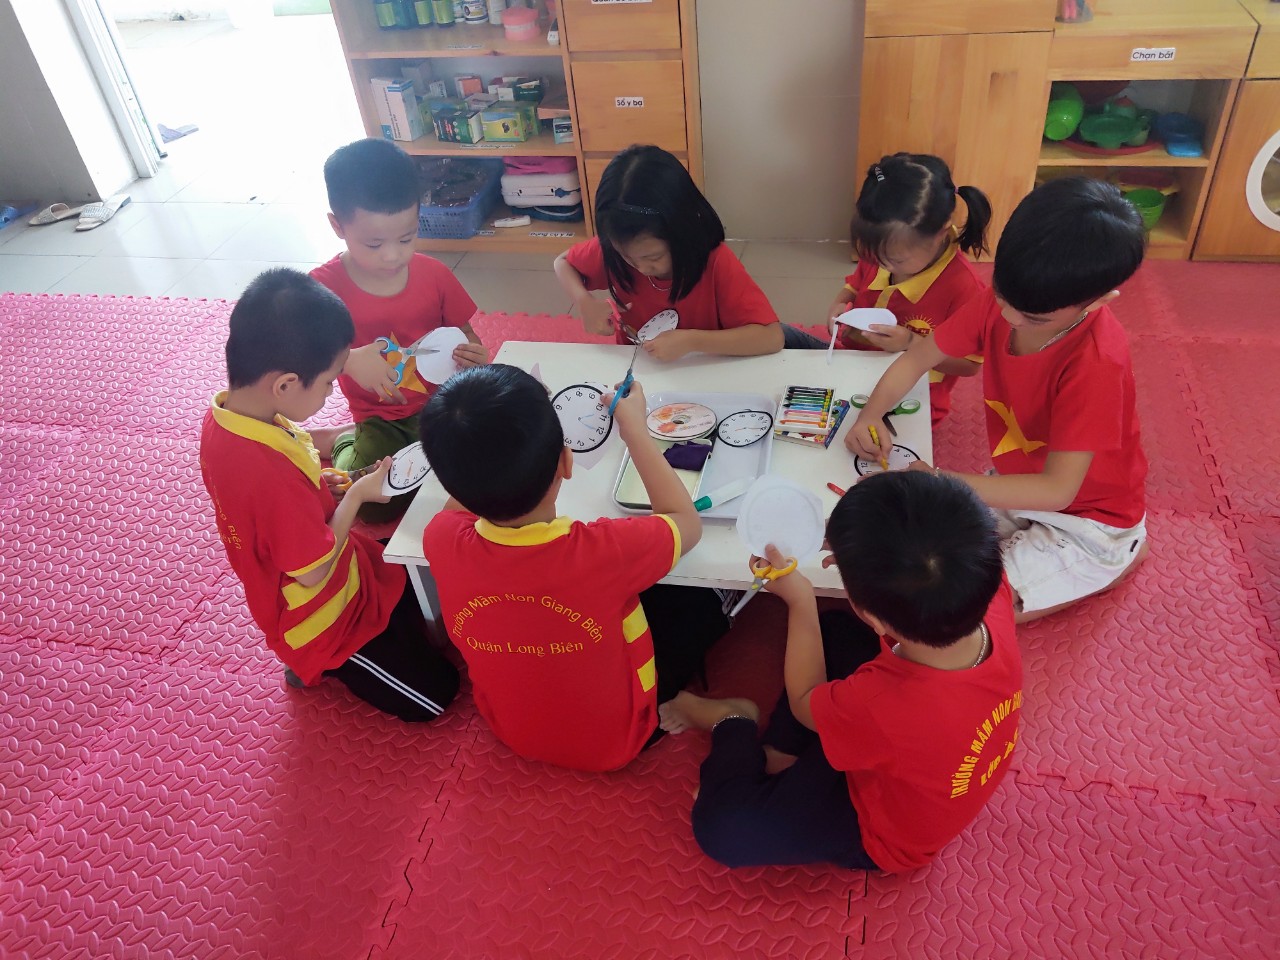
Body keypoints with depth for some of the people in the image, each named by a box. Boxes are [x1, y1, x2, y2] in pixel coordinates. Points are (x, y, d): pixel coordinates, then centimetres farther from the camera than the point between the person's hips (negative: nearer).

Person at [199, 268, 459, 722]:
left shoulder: (223, 416, -13)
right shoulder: (274, 476, -41)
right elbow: (314, 573, -28)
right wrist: (356, 496, -19)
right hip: (324, 619, -8)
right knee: (435, 690, 3)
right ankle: (320, 664, 11)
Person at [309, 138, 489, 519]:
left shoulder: (433, 275, -4)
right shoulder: (325, 286, -11)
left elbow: (464, 335, 6)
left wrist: (474, 356, -19)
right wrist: (350, 360, -35)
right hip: (379, 419, -2)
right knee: (372, 503, -20)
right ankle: (347, 442, 15)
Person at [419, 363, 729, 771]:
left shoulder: (441, 540, -30)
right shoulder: (604, 551, -41)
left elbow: (463, 497, -1)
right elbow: (687, 522, -17)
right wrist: (634, 429, -11)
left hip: (514, 733, 4)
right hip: (611, 742, -3)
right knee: (701, 605, 14)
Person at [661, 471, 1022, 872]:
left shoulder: (881, 705, -45)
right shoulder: (993, 597, -31)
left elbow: (805, 703, -18)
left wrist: (800, 599, -10)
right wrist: (879, 563, -17)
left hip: (886, 836, -6)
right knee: (830, 630, 8)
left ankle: (733, 726, 16)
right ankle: (779, 754, 14)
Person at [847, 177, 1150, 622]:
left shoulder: (1096, 363, -33)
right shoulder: (1000, 301, -15)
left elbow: (1057, 489, -33)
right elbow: (917, 357, -4)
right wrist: (871, 414, -22)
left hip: (1086, 517, -6)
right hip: (1017, 487, 6)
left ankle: (1115, 562, 5)